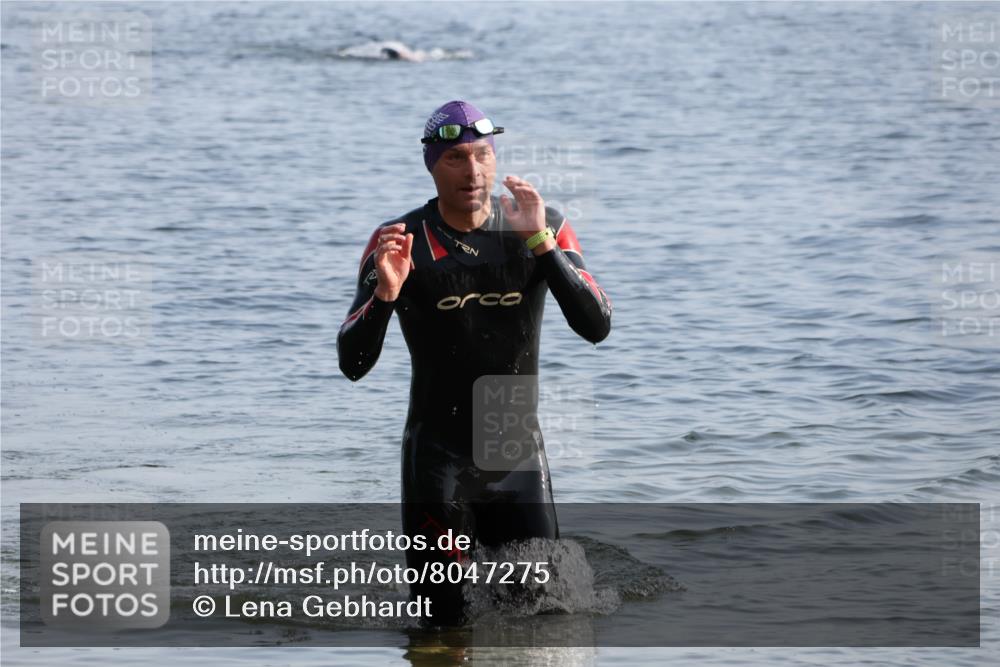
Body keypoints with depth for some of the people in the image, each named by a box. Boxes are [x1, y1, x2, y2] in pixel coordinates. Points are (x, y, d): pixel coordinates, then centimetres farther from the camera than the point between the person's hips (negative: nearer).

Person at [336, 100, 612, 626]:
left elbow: (597, 327, -15)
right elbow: (353, 364, -13)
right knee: (442, 627, 1)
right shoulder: (400, 243, -9)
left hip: (518, 450, 2)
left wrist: (540, 243, -24)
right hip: (437, 455, -2)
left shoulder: (544, 229, -2)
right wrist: (385, 293, -31)